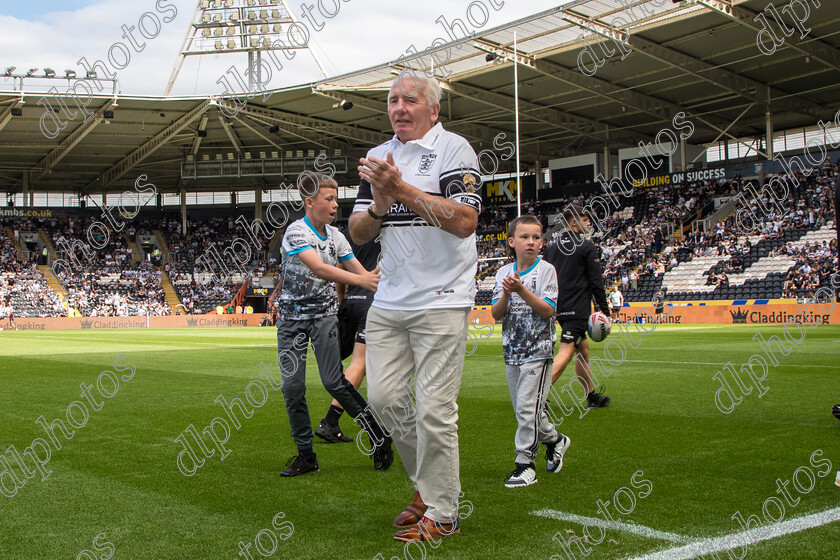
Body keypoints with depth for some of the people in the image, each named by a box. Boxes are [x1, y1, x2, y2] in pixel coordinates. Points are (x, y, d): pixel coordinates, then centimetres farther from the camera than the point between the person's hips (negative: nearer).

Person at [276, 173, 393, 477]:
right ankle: (306, 455, 10)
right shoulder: (295, 232, -16)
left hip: (324, 313, 2)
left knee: (333, 381, -11)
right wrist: (359, 280, -41)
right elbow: (319, 268, -31)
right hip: (292, 316, -2)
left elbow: (362, 271, 1)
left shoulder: (335, 236, 1)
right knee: (292, 387, -2)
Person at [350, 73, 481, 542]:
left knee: (434, 409, -6)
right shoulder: (379, 158, 15)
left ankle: (442, 514, 8)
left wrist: (403, 190, -21)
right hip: (389, 301, 7)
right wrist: (379, 205, -8)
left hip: (441, 301, -7)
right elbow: (358, 234, 12)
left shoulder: (453, 149, -5)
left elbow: (465, 221, -18)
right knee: (384, 397, 7)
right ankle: (428, 484, 27)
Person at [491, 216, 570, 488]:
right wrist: (506, 295, -16)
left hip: (538, 349, -5)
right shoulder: (503, 273, 8)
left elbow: (548, 310, -14)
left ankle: (525, 464, -1)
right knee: (522, 408, 12)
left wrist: (522, 290, -24)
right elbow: (496, 314, 4)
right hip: (512, 350, 6)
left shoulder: (546, 270, -5)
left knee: (527, 407, -10)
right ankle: (555, 440, 34)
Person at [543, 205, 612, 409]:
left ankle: (592, 396, 27)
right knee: (565, 353, -12)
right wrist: (605, 311, -3)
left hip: (558, 308, 8)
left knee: (583, 348, 19)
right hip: (577, 309, -8)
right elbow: (596, 282, -9)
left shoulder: (552, 247, 12)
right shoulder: (587, 247, -7)